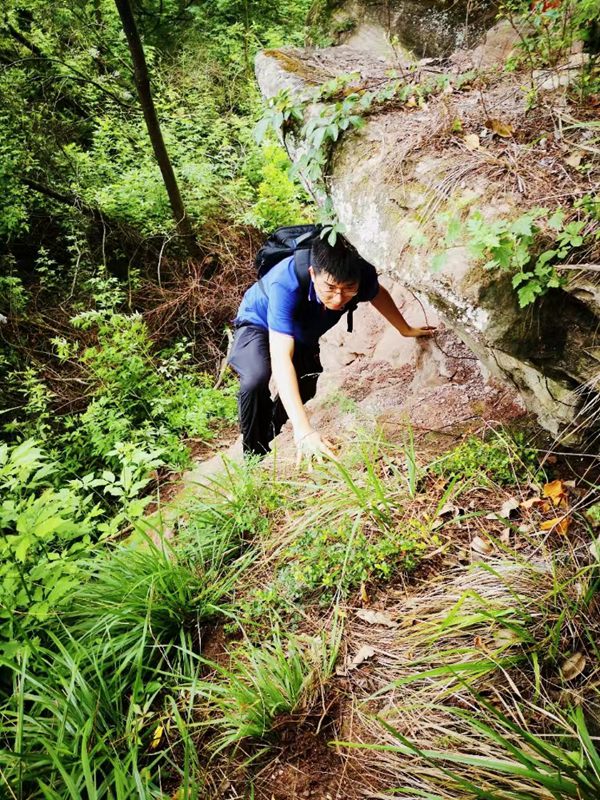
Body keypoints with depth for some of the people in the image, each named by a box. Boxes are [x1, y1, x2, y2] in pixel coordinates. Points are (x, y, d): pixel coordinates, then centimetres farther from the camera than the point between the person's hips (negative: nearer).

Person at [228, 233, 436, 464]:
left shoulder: (363, 275, -30)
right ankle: (254, 454, -10)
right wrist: (302, 430, -61)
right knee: (257, 376, -33)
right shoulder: (286, 284, -45)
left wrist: (406, 330, 11)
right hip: (258, 325, -5)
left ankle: (268, 438, 37)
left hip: (303, 334, 6)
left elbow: (378, 294, -3)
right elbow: (281, 358, -52)